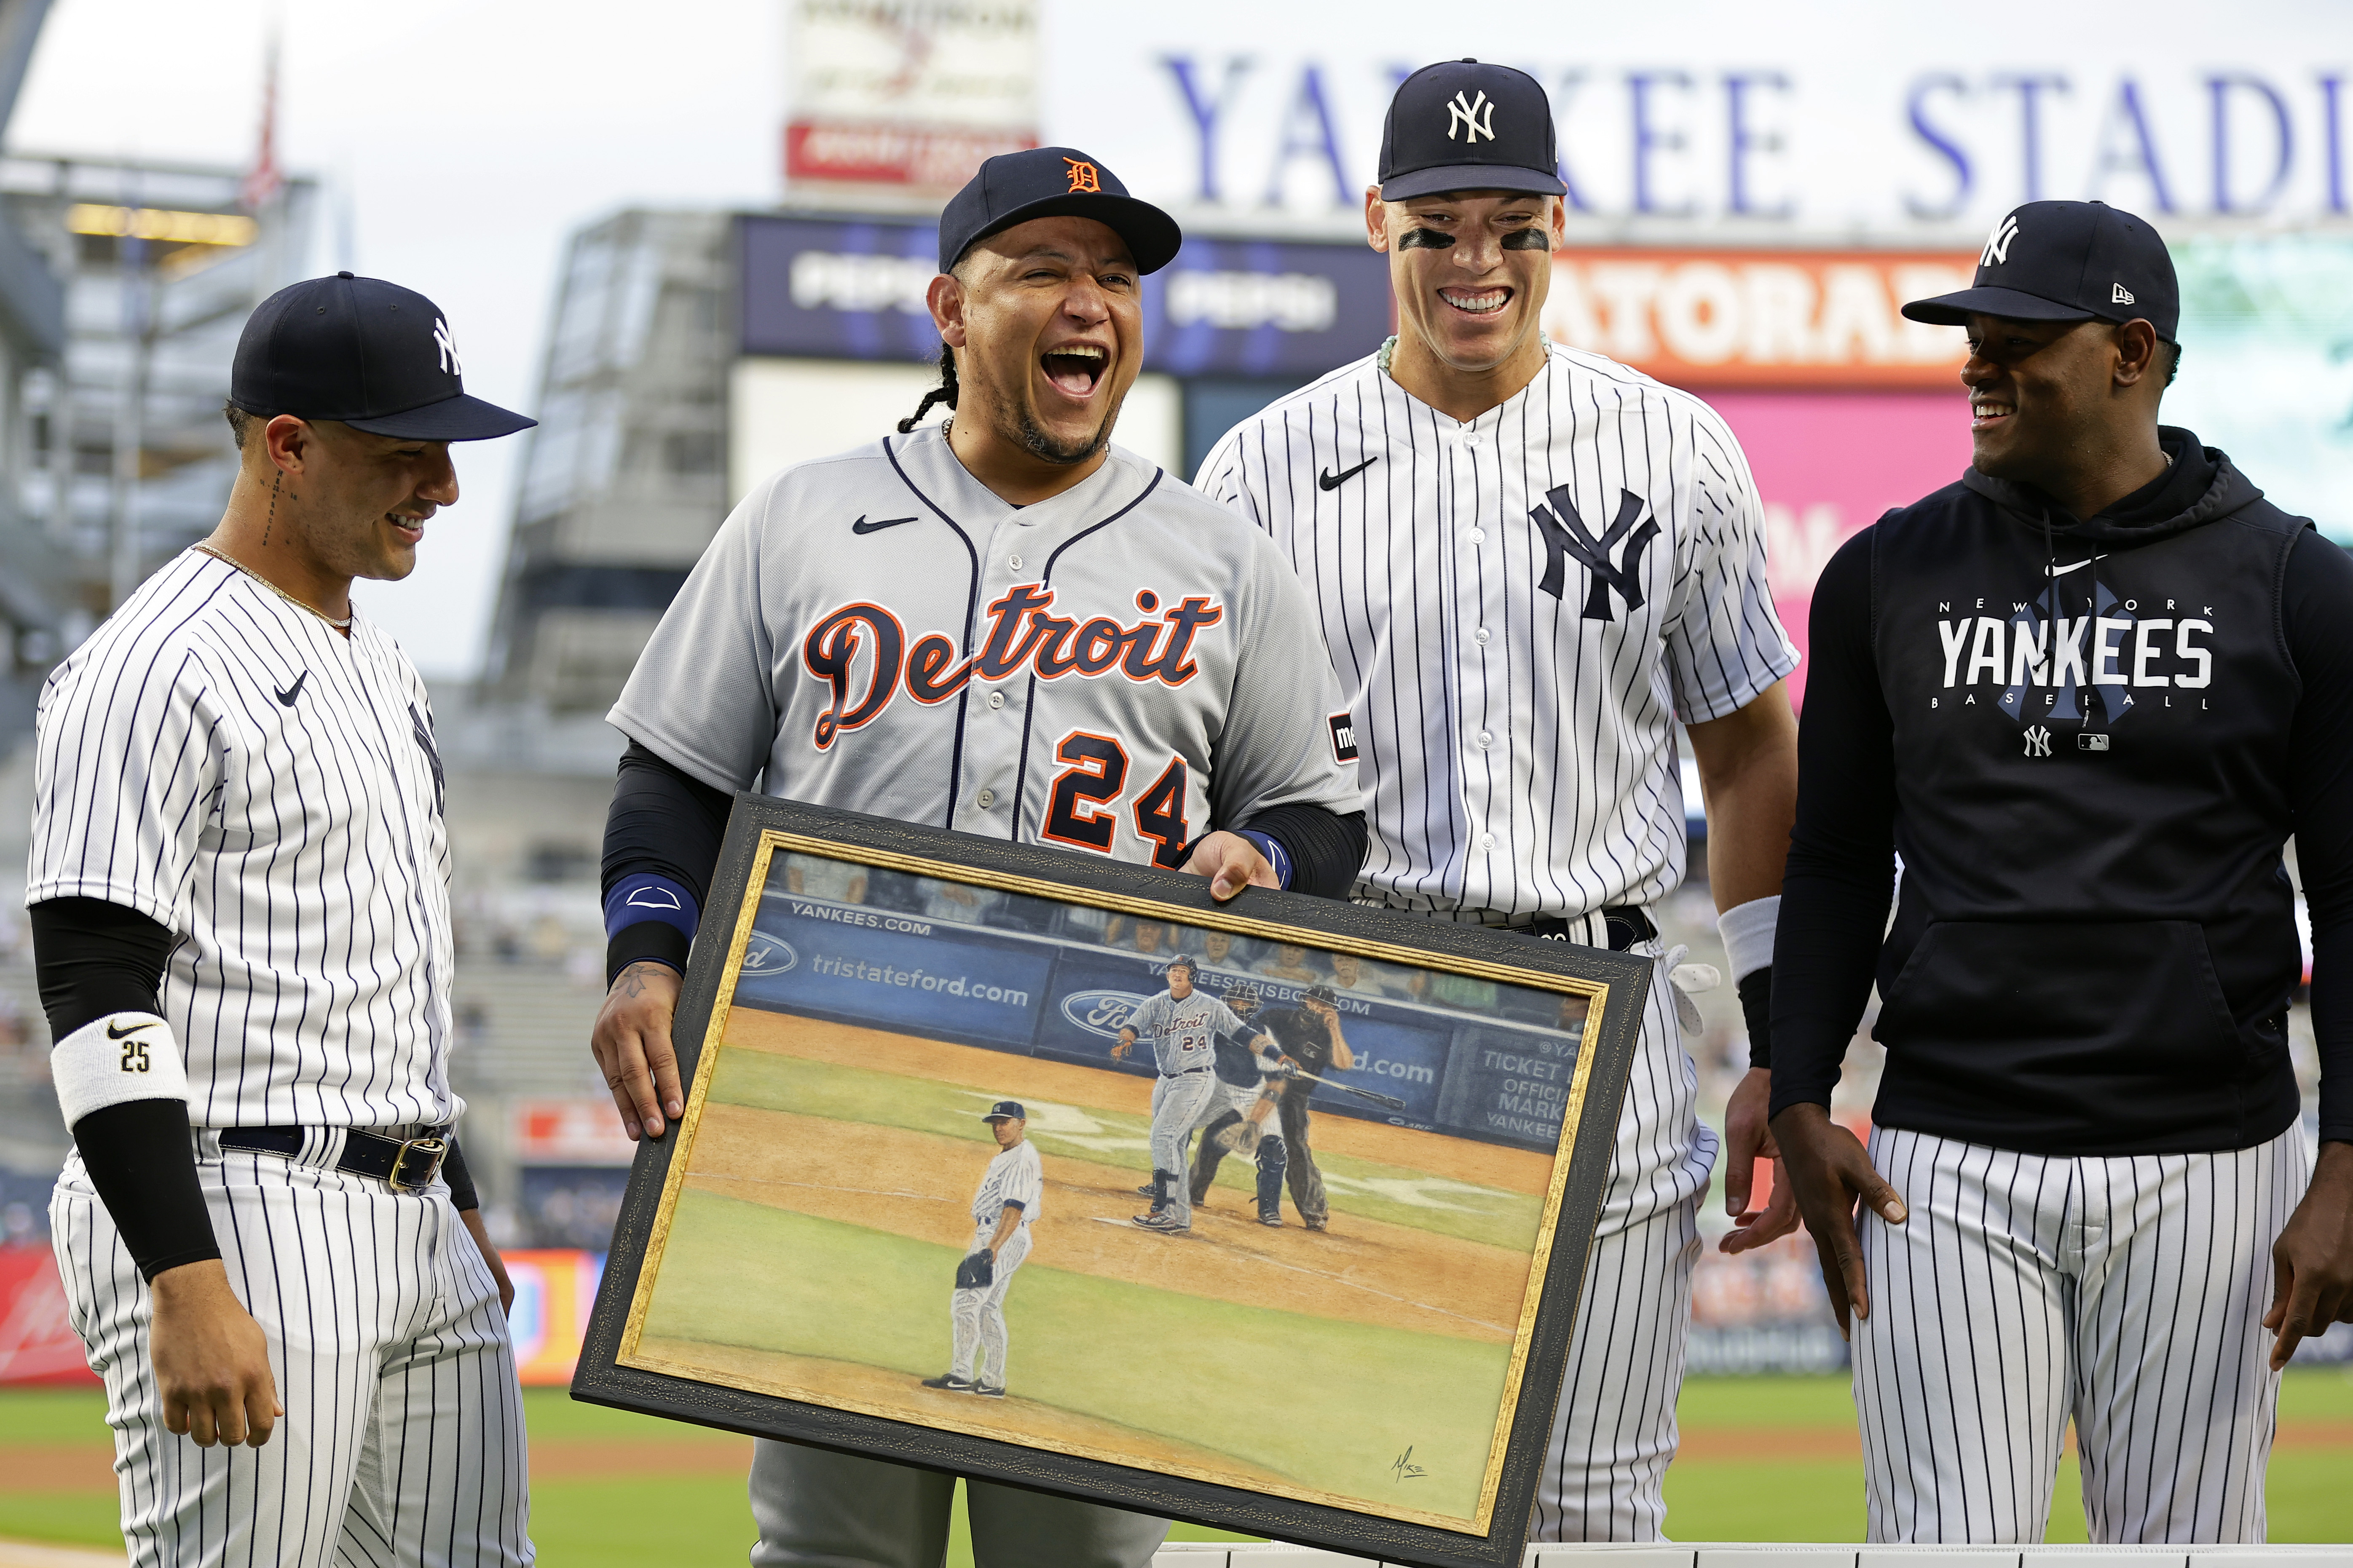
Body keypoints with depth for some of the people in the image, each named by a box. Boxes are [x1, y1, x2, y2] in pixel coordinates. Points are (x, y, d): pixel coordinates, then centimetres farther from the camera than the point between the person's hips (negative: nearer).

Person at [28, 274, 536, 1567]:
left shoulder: (374, 662, 19)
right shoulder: (154, 671, -12)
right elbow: (96, 995, -18)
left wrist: (458, 1207, 25)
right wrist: (189, 1290, -25)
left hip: (409, 1234, 9)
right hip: (232, 1218, -9)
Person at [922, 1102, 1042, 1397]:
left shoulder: (1023, 1159, -16)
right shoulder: (1006, 1156, 17)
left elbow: (1015, 1207, -24)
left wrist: (993, 1247, -30)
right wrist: (981, 1244, 25)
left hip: (1005, 1239, -11)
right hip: (989, 1236, 11)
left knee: (966, 1302, -13)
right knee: (989, 1308, 13)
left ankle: (961, 1376, -13)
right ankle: (992, 1382, 16)